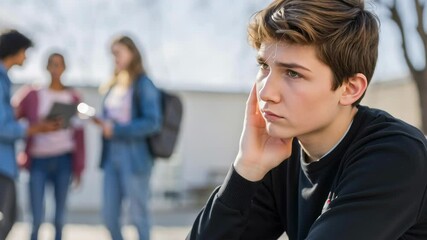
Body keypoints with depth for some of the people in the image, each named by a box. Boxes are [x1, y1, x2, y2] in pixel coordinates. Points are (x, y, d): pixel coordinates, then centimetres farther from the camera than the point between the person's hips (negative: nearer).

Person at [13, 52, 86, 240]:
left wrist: (79, 167, 4)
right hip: (38, 161, -1)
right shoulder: (33, 94, 3)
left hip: (63, 160, 2)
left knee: (59, 217, 7)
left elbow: (78, 133, 6)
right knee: (37, 218, -7)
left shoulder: (73, 97, 7)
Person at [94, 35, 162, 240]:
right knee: (109, 214, 8)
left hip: (134, 157, -7)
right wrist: (102, 123, -2)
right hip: (112, 155, 7)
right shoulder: (114, 85, 15)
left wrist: (116, 130, -16)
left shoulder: (143, 84, -6)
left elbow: (152, 122, -14)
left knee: (138, 214, 1)